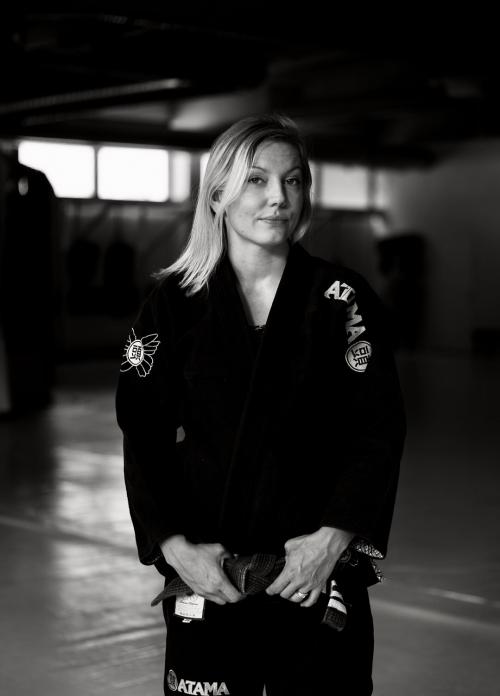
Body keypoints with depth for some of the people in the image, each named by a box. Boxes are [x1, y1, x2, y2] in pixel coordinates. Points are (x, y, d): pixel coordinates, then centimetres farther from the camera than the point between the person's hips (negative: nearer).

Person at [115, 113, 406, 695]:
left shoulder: (342, 298, -1)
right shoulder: (173, 303, 0)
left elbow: (379, 428, -5)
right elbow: (143, 436, -2)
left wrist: (333, 538, -16)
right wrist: (175, 546, -13)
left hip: (318, 569, 0)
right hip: (206, 572, 1)